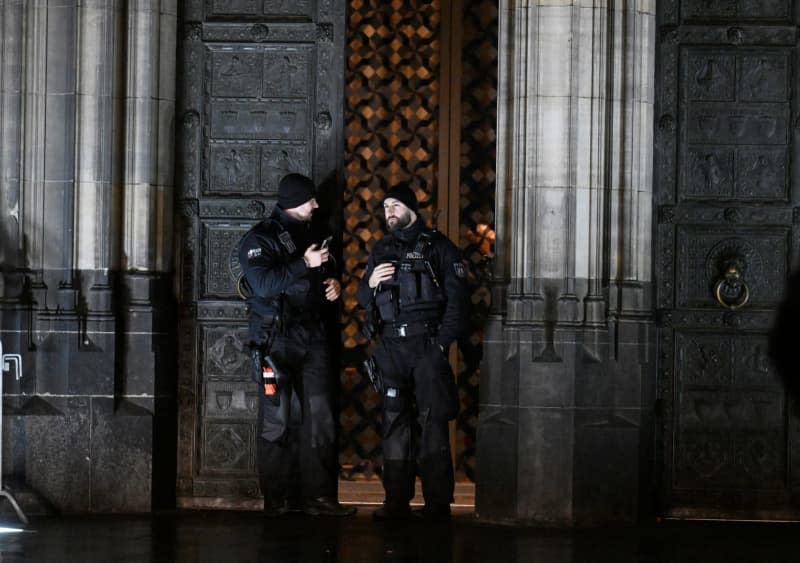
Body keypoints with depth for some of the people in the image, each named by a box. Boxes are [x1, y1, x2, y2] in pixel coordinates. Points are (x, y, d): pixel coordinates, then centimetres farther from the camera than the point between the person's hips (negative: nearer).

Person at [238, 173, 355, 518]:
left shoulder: (309, 236, 18)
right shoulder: (260, 239, -4)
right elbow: (263, 283, -20)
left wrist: (333, 285, 10)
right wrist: (304, 264, -19)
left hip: (312, 336, 6)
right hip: (277, 340, -6)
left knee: (320, 418, 0)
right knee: (278, 418, -4)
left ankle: (318, 496, 2)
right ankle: (276, 499, 2)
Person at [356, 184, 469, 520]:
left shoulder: (437, 246, 3)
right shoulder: (381, 250, 17)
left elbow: (456, 297, -3)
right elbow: (362, 299, 19)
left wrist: (443, 340, -11)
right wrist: (370, 283, -3)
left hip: (427, 345, -4)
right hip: (390, 348, 4)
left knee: (432, 422, -7)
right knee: (394, 422, 4)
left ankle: (438, 503, -5)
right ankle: (397, 501, 7)